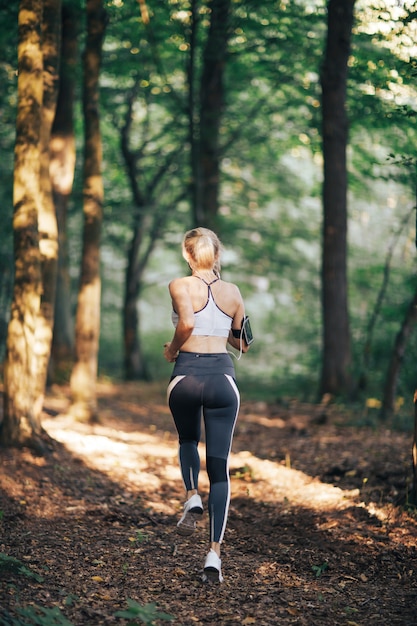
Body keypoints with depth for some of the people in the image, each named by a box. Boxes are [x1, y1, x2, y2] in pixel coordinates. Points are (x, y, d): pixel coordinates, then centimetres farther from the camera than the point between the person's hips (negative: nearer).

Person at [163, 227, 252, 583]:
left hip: (187, 375, -1)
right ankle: (214, 554, -6)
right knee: (219, 466, 2)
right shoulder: (233, 292, 10)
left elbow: (186, 323, -20)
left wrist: (172, 349, -3)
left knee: (188, 440, 30)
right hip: (223, 376, 2)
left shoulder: (180, 286, -1)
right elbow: (243, 344, 17)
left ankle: (193, 497, 4)